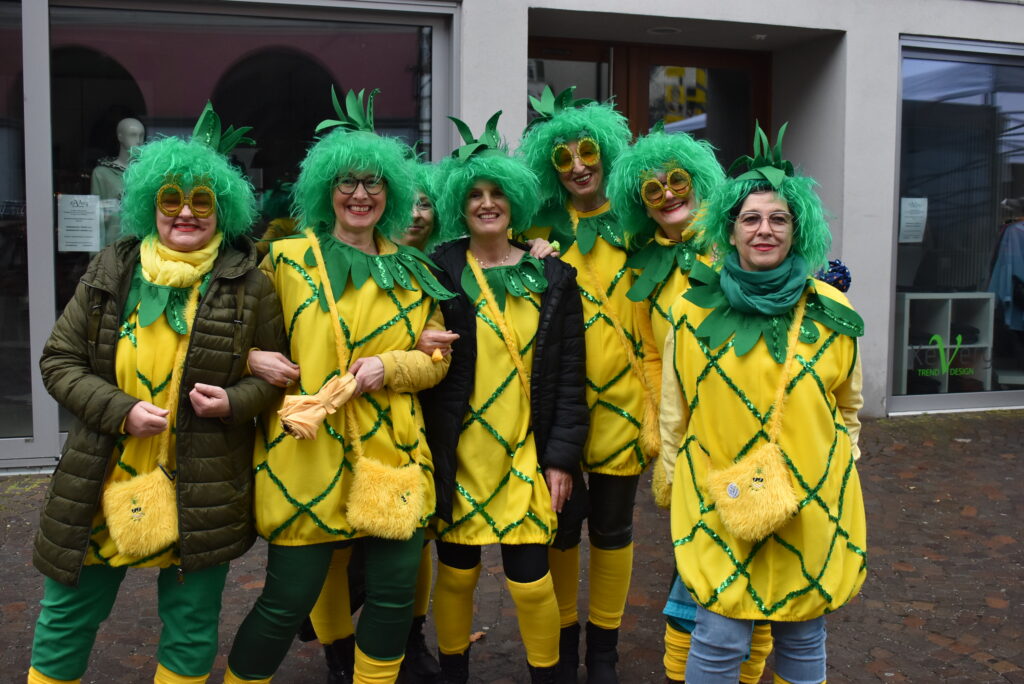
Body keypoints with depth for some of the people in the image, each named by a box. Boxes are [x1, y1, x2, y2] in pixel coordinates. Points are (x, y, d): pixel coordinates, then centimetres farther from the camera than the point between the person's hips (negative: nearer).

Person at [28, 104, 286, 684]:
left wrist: (234, 401, -17)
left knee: (192, 634, 12)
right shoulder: (111, 273, 2)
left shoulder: (248, 286, -3)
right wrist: (121, 411, -12)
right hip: (104, 486, 2)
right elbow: (59, 361, 4)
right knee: (66, 624, 15)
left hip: (202, 498, -1)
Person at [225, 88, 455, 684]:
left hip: (392, 456, 3)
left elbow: (436, 359, 11)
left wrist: (387, 367, -7)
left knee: (394, 596, 6)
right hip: (305, 458, -3)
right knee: (288, 601, 2)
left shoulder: (413, 273, 11)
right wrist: (252, 359, -10)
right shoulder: (286, 259, 4)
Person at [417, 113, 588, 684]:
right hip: (460, 453, 0)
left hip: (528, 452, 1)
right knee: (457, 572, 10)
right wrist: (431, 455, -6)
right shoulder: (440, 274, 0)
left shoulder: (553, 278, 4)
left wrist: (562, 457, -3)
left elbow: (569, 374, 3)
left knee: (530, 578, 0)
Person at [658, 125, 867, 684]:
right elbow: (673, 408, 6)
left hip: (812, 502, 2)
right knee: (720, 638, -1)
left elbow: (848, 408, 13)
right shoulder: (695, 308, -2)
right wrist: (673, 476, 8)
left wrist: (838, 467, 15)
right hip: (719, 501, -1)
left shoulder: (831, 313, 1)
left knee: (802, 637, 12)